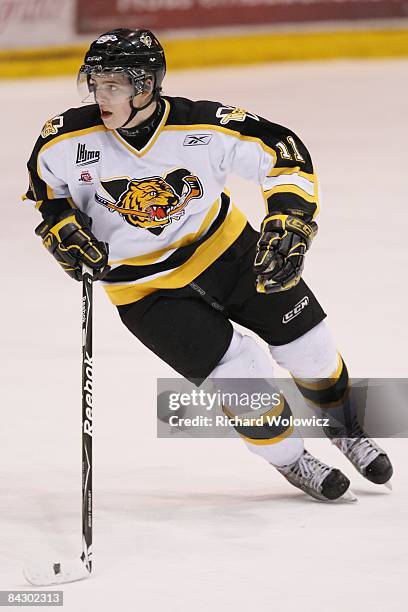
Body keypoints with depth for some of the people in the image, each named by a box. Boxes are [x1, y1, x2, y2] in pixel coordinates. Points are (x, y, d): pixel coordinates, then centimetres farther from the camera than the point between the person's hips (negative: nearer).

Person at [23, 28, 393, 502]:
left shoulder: (205, 128, -24)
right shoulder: (68, 139, -20)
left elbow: (283, 152, -13)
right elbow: (43, 183, 3)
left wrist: (289, 222, -24)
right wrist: (60, 226, -12)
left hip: (225, 247, 1)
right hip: (145, 286, -1)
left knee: (308, 346, 5)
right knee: (241, 376, -14)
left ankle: (343, 426, 36)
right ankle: (290, 459, 13)